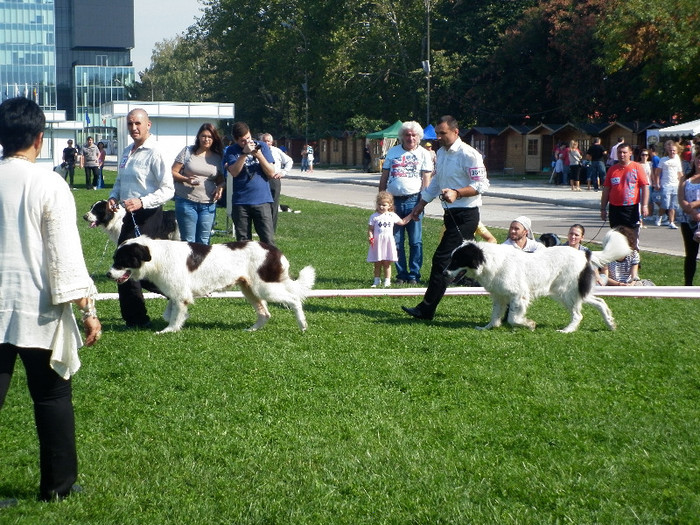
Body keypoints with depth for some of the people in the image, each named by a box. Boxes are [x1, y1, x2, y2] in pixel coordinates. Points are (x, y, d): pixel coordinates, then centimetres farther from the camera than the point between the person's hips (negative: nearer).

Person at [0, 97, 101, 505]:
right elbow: (66, 253, -12)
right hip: (37, 310, -3)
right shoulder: (49, 185, -10)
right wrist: (88, 309, -7)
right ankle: (58, 484, 20)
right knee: (53, 398, 11)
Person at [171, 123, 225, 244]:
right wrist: (186, 179, -17)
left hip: (208, 204, 3)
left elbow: (221, 179, 17)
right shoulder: (187, 151, 3)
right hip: (186, 201, -3)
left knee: (204, 241, 5)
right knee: (188, 240, -2)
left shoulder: (218, 157, 11)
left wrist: (220, 187, -6)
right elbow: (172, 172, 2)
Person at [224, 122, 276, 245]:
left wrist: (259, 155, -13)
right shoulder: (232, 151, 5)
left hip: (262, 200, -1)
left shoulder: (262, 146, 5)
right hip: (240, 202, 1)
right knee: (243, 242, 6)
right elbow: (234, 172, -11)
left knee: (268, 241, -6)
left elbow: (271, 173, 0)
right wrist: (245, 153, -19)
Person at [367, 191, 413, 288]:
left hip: (388, 242, 1)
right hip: (377, 243, -1)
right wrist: (371, 237, -17)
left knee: (387, 264, 2)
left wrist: (411, 214, 18)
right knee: (377, 264, 5)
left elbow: (402, 222, 21)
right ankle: (377, 281, 15)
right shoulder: (374, 216, 0)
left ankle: (387, 281, 7)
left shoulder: (392, 216, 7)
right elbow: (370, 229, 0)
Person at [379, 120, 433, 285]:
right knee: (396, 241, 4)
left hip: (413, 200, -2)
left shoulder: (424, 154, 6)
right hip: (394, 201, 2)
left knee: (415, 241, 0)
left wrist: (421, 203, -10)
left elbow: (426, 179, 0)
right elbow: (384, 177, 15)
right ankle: (401, 275, 13)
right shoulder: (393, 152, 13)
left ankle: (414, 275, 7)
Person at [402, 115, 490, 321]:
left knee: (442, 259, -10)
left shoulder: (468, 154, -14)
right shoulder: (441, 153, 14)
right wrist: (421, 204, 28)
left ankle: (426, 309, -6)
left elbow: (482, 185, -17)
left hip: (465, 216, -9)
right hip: (452, 214, 9)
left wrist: (456, 193, -27)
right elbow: (436, 182, 27)